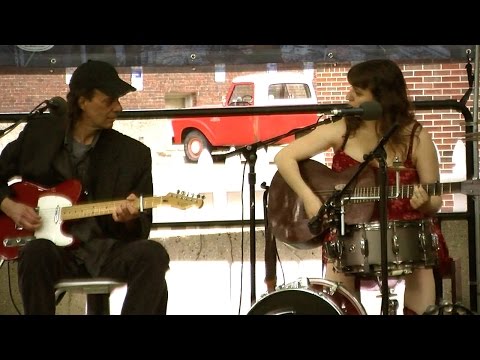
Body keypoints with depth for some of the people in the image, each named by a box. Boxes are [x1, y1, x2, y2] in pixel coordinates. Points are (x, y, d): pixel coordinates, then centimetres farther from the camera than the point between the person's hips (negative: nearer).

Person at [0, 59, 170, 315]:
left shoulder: (134, 154, 4)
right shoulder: (38, 133, 6)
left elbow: (143, 226, 6)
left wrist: (130, 220, -18)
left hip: (106, 250, 1)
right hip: (56, 248, -1)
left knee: (152, 255, -31)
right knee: (37, 253, -37)